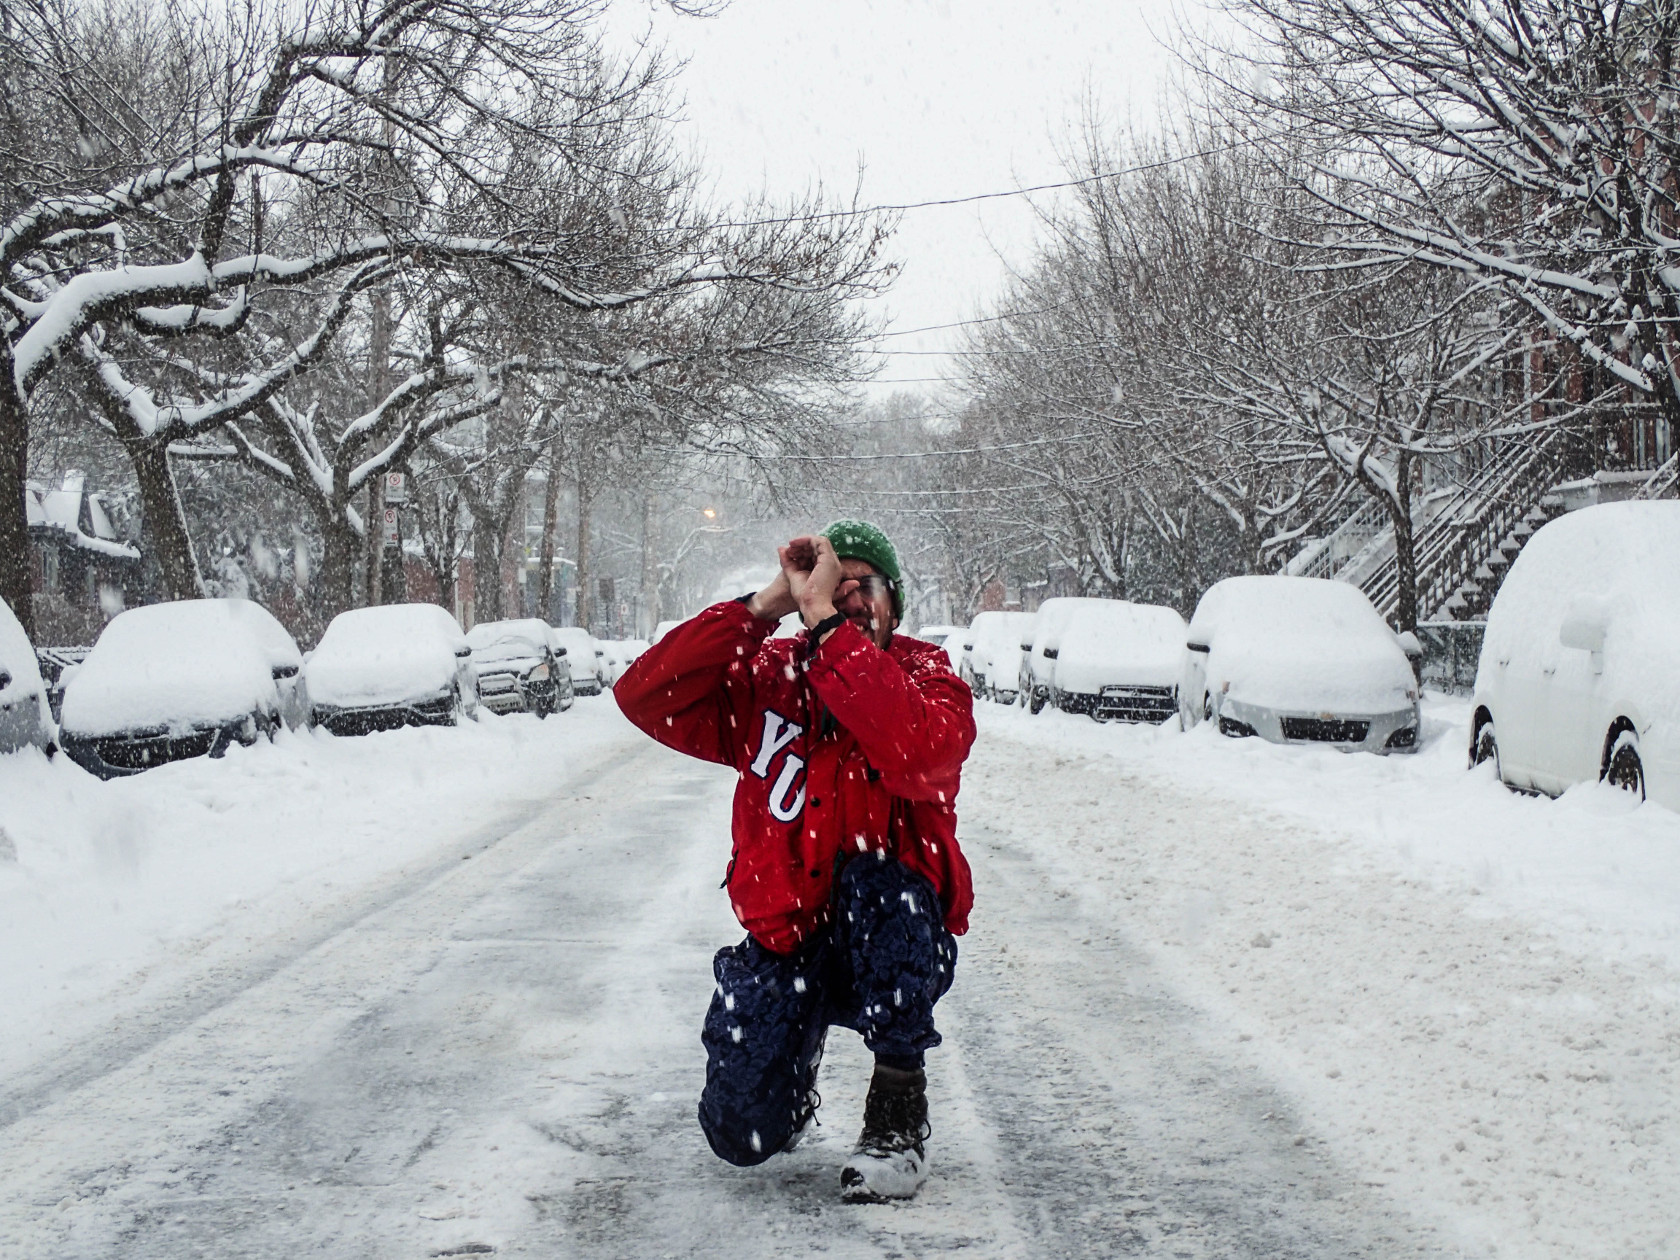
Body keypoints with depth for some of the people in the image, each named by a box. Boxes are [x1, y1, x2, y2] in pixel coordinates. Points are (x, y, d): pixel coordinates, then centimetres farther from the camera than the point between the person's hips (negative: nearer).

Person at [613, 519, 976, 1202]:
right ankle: (798, 1044, 27)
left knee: (874, 877, -37)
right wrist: (766, 605, -19)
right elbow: (644, 698, -15)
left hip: (894, 938, -2)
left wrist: (825, 620, -32)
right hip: (782, 937, 2)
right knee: (742, 1135, -11)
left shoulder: (927, 677, -8)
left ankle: (899, 1105, -17)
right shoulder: (766, 678, -2)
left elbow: (919, 753, -33)